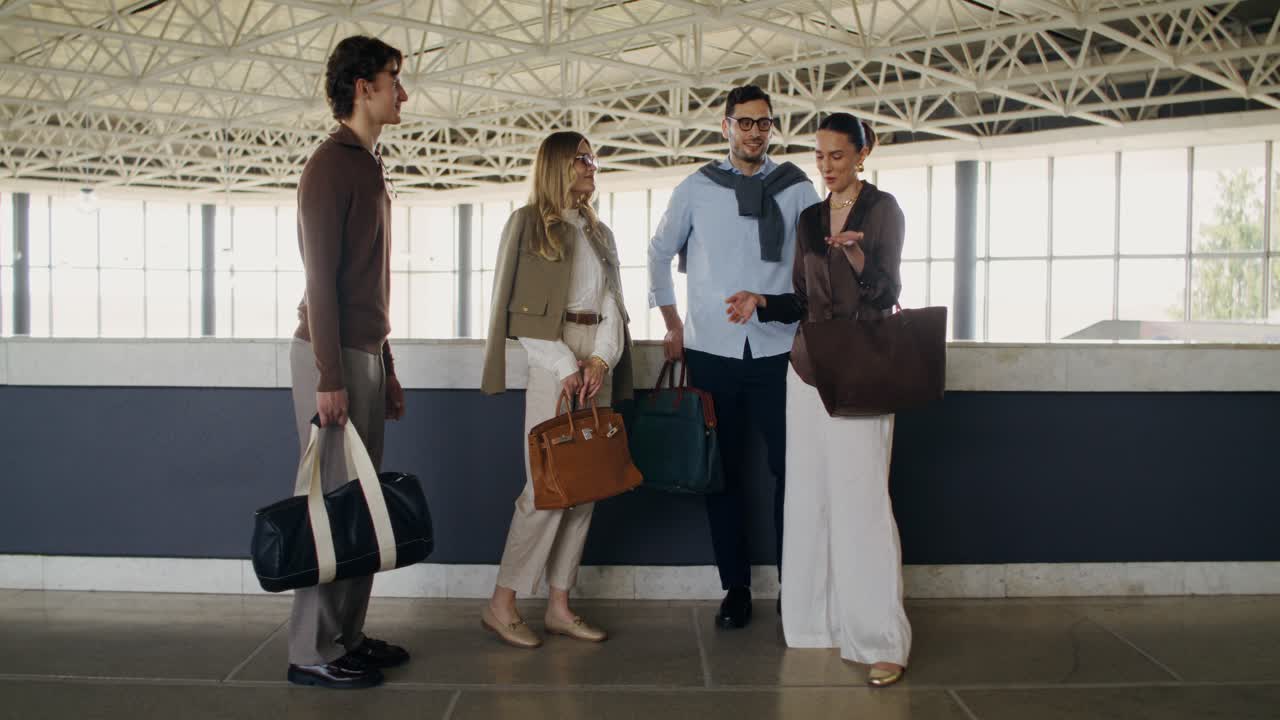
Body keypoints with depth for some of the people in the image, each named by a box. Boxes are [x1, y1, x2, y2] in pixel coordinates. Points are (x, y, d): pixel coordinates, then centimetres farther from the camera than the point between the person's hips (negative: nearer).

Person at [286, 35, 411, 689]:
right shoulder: (330, 166, -9)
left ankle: (347, 636, 18)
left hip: (366, 353, 9)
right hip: (333, 354, -9)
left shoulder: (368, 167, 19)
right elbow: (320, 279, -15)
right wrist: (329, 376, -20)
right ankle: (313, 653, 1)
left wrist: (385, 367, 21)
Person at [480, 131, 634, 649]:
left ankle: (559, 606, 12)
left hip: (596, 362, 6)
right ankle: (501, 605, 2)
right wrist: (564, 367, -13)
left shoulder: (599, 233, 19)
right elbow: (520, 308, -7)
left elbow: (611, 304, 10)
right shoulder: (529, 223, 1)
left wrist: (601, 359, -8)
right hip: (553, 359, -6)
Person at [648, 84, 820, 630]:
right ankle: (736, 588, 16)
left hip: (778, 349, 0)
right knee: (724, 472, 6)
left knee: (792, 468, -1)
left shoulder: (796, 189, 6)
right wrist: (672, 325, 12)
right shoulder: (696, 189, 7)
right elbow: (660, 252, 16)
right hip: (711, 351, 1)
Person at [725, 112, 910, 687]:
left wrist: (860, 256, -25)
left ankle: (881, 640, -5)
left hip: (860, 370, -6)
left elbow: (885, 294, -7)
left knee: (861, 499, -10)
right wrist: (761, 304, 0)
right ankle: (820, 622, 12)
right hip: (808, 366, 6)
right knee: (810, 498, 4)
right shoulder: (811, 219, 15)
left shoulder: (883, 209, -1)